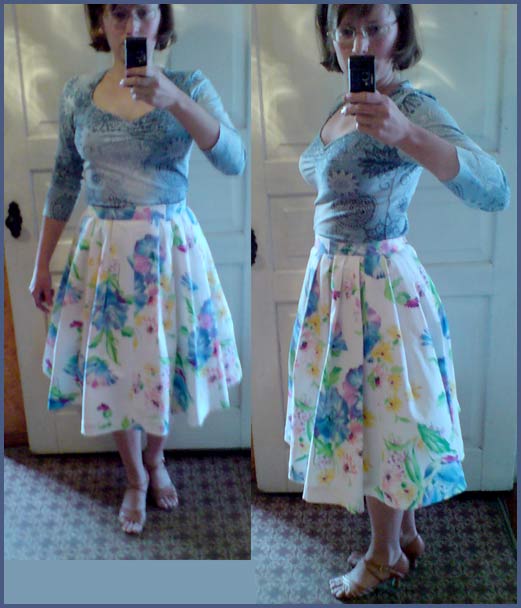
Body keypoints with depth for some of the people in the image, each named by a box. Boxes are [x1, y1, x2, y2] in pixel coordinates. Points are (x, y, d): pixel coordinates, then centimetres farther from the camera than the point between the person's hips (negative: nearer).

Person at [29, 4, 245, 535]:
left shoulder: (189, 85, -6)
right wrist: (41, 266, 9)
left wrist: (174, 100, -35)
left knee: (163, 364, 12)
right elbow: (63, 184, 7)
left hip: (173, 249, -1)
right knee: (109, 369, 9)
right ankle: (135, 478, 34)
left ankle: (156, 460, 41)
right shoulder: (77, 94, 0)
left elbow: (234, 161, -21)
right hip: (103, 250, 2)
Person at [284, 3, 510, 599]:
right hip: (331, 278, 8)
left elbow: (495, 191, -32)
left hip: (381, 282, -8)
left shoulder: (412, 105, -16)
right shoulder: (339, 109, 9)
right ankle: (404, 534, 37)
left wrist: (406, 135, -46)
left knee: (382, 414, 6)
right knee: (351, 410, 17)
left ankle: (385, 556, 28)